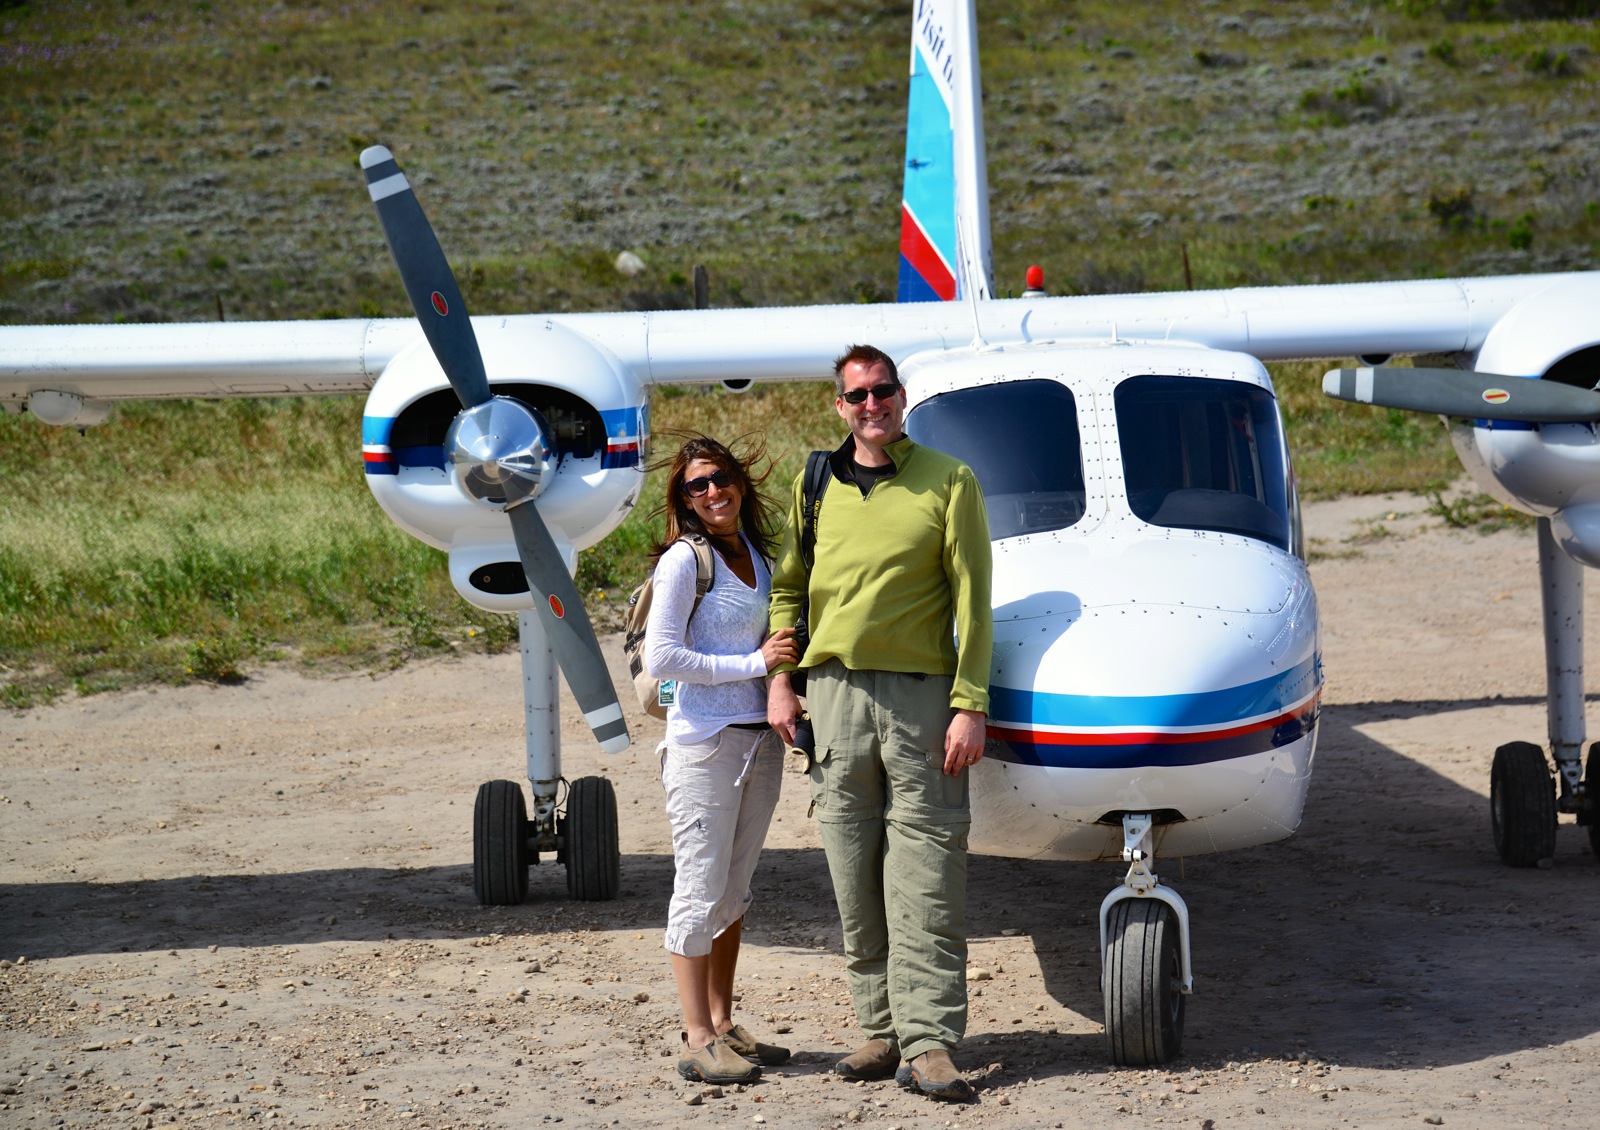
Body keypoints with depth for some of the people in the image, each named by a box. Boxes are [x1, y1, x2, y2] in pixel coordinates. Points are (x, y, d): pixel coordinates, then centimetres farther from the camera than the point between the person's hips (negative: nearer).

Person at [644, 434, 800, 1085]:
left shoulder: (757, 558, 13)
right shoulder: (683, 561, -8)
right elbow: (660, 658, -15)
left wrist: (784, 669, 4)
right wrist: (754, 664, -14)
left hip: (760, 739, 7)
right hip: (704, 743, -7)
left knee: (734, 889, 12)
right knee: (701, 889, -4)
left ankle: (723, 1025, 20)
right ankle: (698, 1040, -1)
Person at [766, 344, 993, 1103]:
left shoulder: (947, 483, 0)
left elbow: (972, 602, -3)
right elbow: (786, 589, 19)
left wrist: (970, 706, -9)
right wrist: (780, 680, 7)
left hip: (920, 693, -4)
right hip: (834, 695, 4)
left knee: (924, 875, -7)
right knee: (854, 878, 6)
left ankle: (928, 1042, -7)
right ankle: (882, 1032, 13)